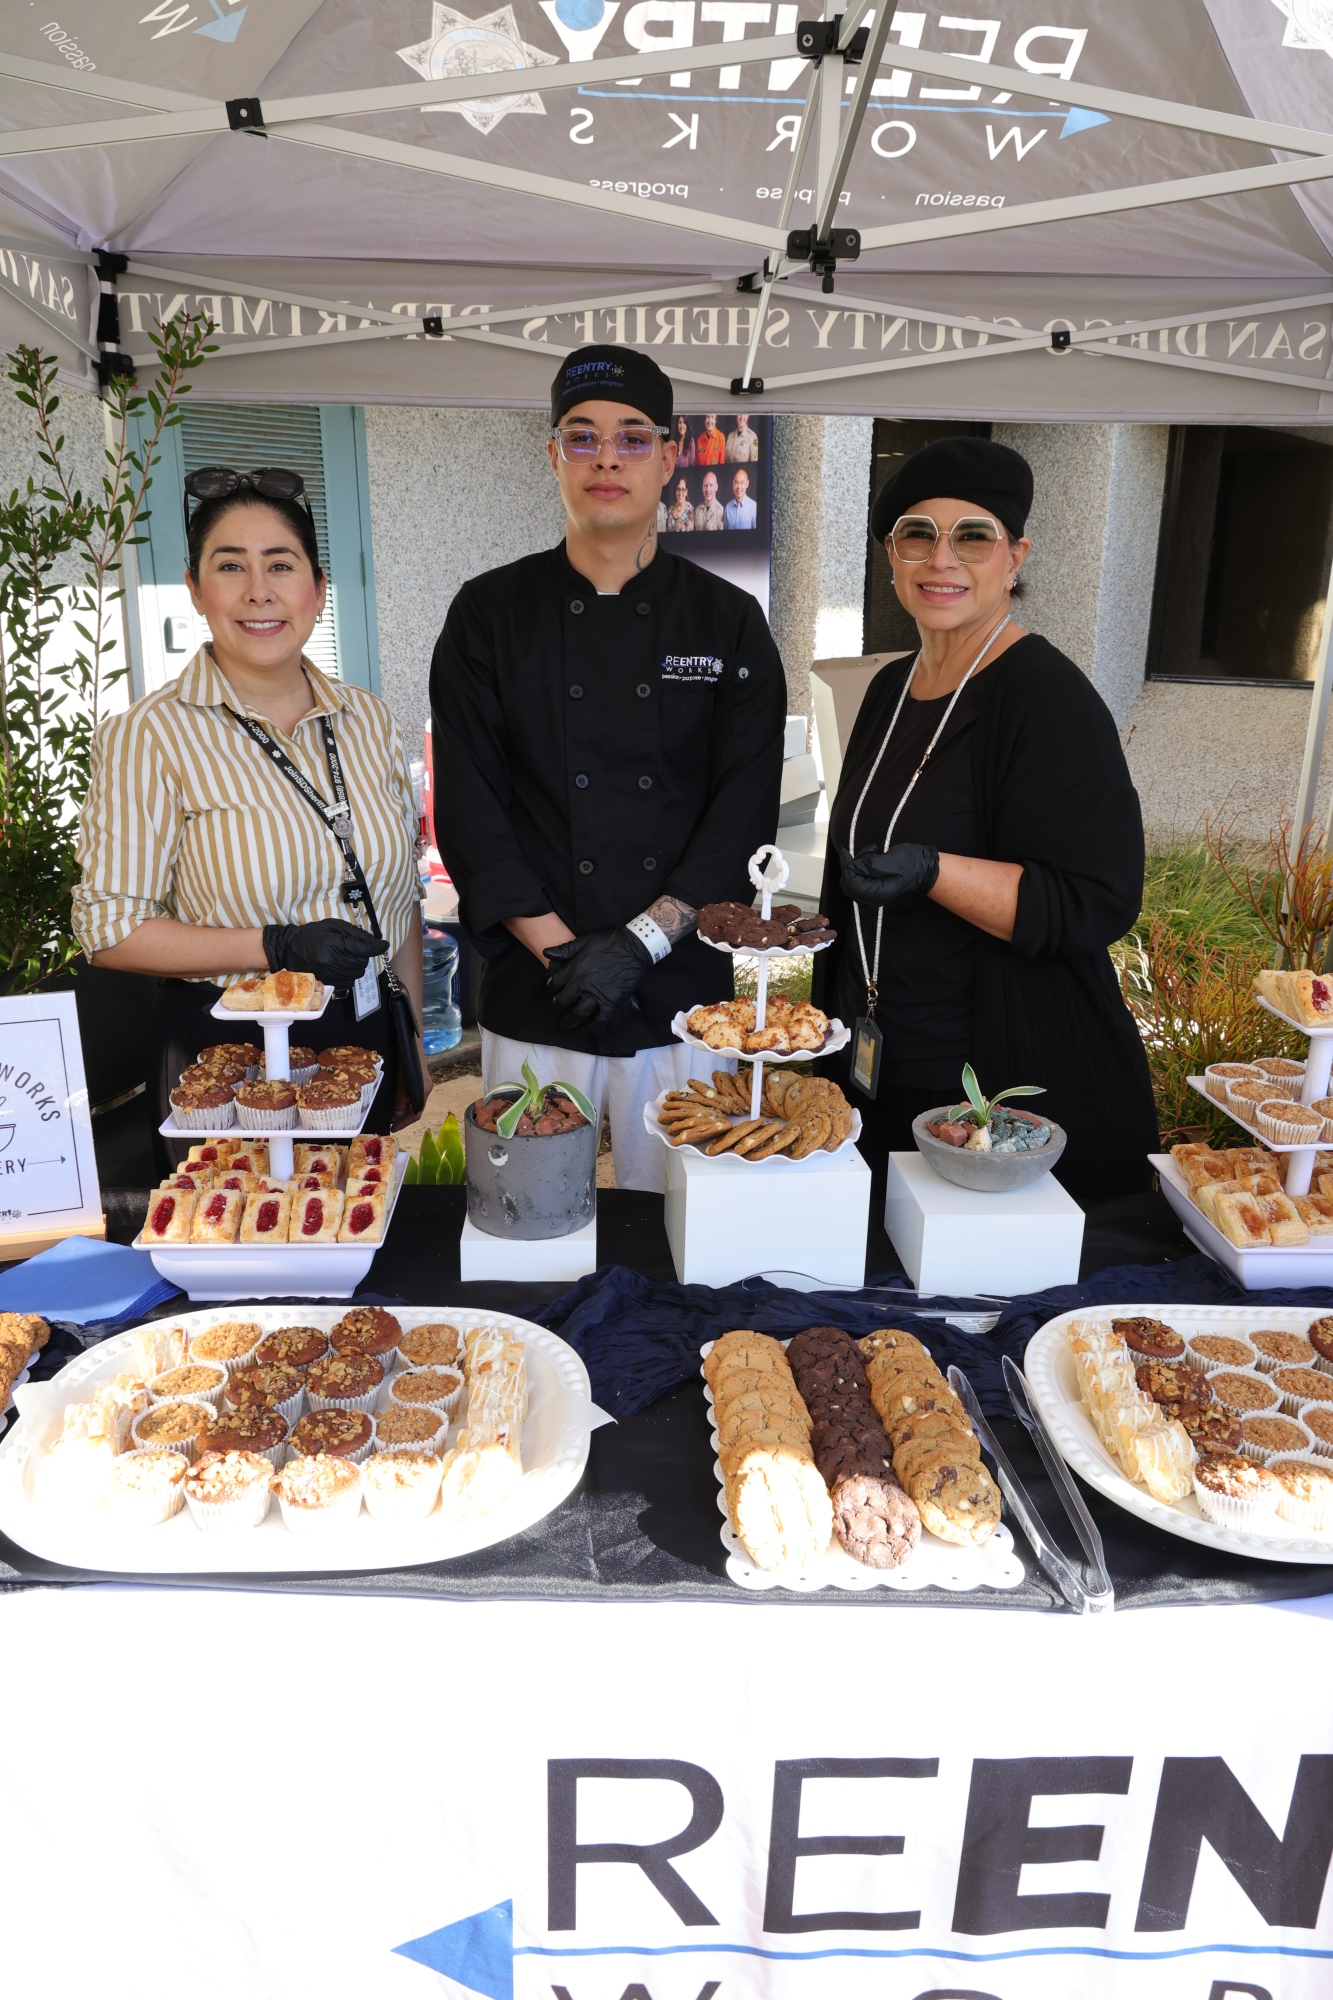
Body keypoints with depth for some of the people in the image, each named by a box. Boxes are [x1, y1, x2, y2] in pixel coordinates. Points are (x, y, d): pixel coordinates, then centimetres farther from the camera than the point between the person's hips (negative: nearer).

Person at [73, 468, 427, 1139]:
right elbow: (109, 927, -11)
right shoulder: (147, 735, -11)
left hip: (369, 1038, 4)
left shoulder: (368, 719, 3)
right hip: (226, 1056, -4)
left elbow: (401, 896, 9)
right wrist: (279, 945, -21)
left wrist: (414, 1052, 9)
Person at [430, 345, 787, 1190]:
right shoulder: (492, 612, 2)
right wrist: (557, 948, -12)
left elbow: (746, 810, -3)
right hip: (533, 994, 0)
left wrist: (642, 940, -13)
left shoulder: (729, 622, 3)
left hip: (683, 992, 1)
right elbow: (468, 808, -3)